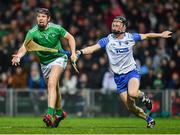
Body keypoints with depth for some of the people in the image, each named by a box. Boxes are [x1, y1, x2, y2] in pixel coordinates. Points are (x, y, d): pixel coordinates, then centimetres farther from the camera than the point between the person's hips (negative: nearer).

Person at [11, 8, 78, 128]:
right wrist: (18, 56, -49)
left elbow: (70, 37, 1)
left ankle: (50, 114, -33)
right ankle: (59, 113, 39)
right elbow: (25, 46, -28)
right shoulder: (33, 32, -15)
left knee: (51, 84, -24)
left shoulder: (56, 28, -14)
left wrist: (73, 53, -10)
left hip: (59, 58, -3)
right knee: (54, 89, 15)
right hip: (45, 63, 3)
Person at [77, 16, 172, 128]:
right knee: (131, 107, -1)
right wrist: (81, 52, -32)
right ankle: (149, 119, 23)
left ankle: (143, 96, 2)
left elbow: (147, 35, 15)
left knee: (132, 93, -34)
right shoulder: (107, 40, -5)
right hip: (119, 77, 1)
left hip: (132, 72, -1)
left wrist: (161, 35, 17)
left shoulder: (130, 37, -1)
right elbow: (93, 48, -15)